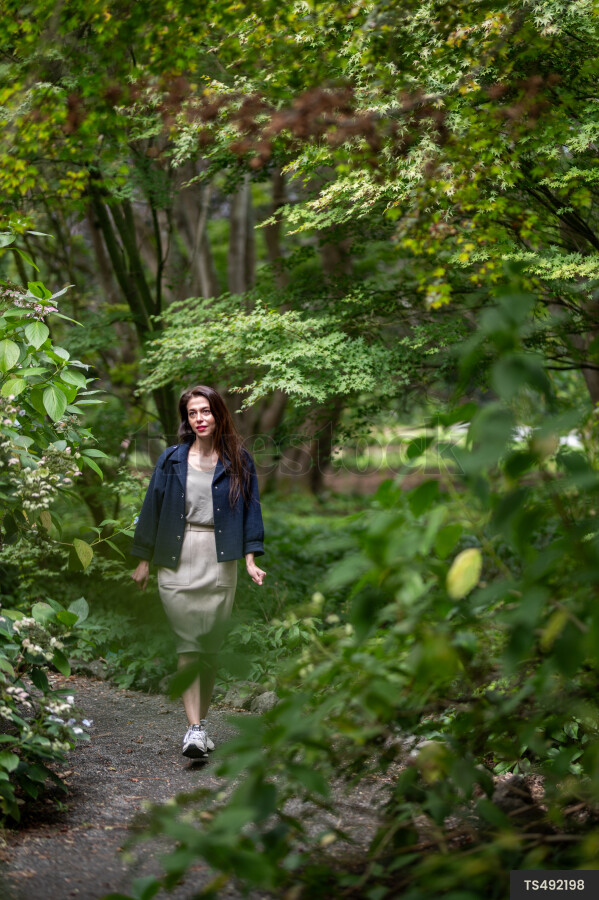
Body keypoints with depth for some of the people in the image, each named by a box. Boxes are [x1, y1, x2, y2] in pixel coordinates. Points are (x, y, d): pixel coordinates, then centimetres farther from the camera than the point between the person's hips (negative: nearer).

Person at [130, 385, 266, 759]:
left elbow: (251, 508, 4)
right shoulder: (172, 460, 5)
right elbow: (153, 507, 9)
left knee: (211, 645, 4)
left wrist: (251, 559, -5)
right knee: (188, 643, -5)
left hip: (219, 562, 0)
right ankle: (194, 728, -7)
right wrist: (144, 561, 9)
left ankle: (202, 721, 18)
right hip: (177, 560, 0)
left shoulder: (238, 461, 4)